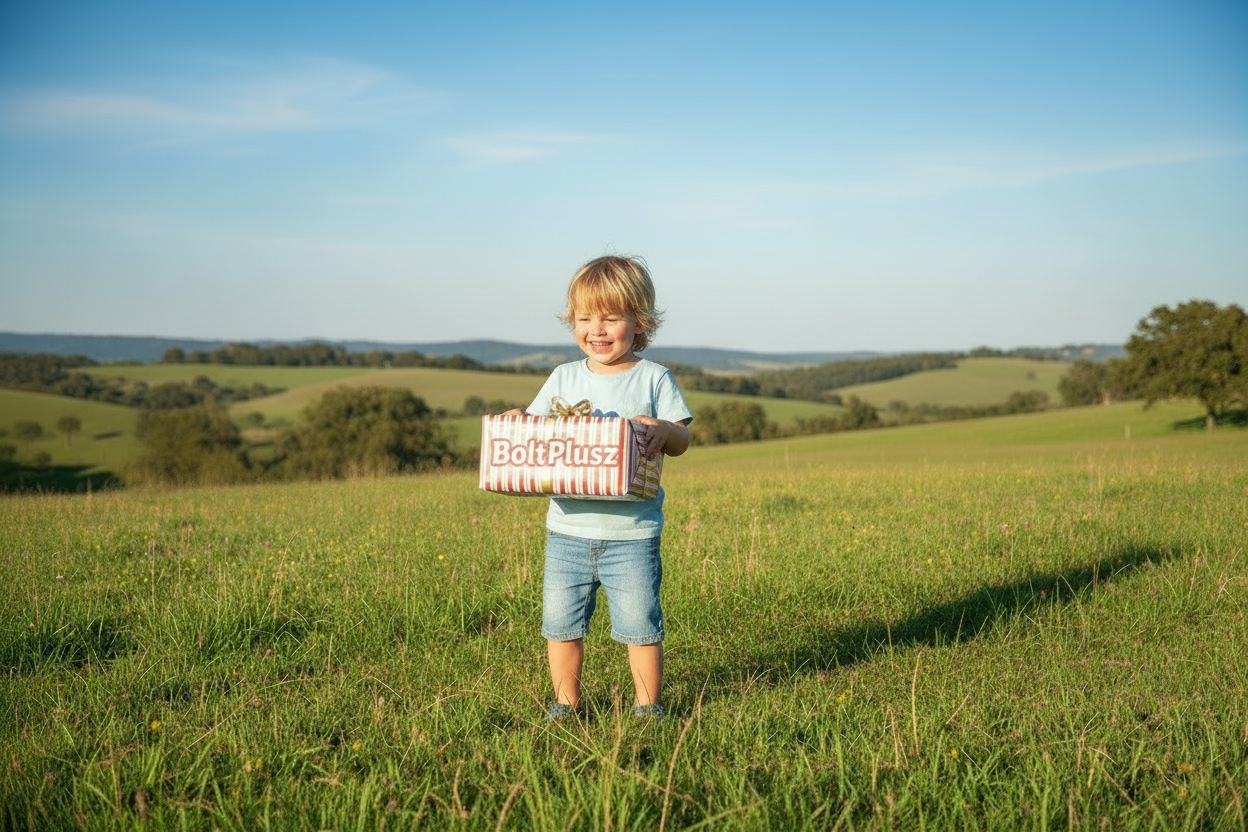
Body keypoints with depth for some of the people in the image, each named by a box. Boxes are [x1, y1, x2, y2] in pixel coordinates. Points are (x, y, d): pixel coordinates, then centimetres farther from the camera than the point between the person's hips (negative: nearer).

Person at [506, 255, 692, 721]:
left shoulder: (653, 378, 0)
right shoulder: (563, 378, 8)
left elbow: (682, 440, -2)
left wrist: (663, 431, -23)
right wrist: (517, 423, -11)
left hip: (632, 530, -3)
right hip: (568, 528, 3)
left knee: (639, 624, 3)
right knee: (560, 622, 10)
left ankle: (648, 704, 20)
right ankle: (566, 702, 27)